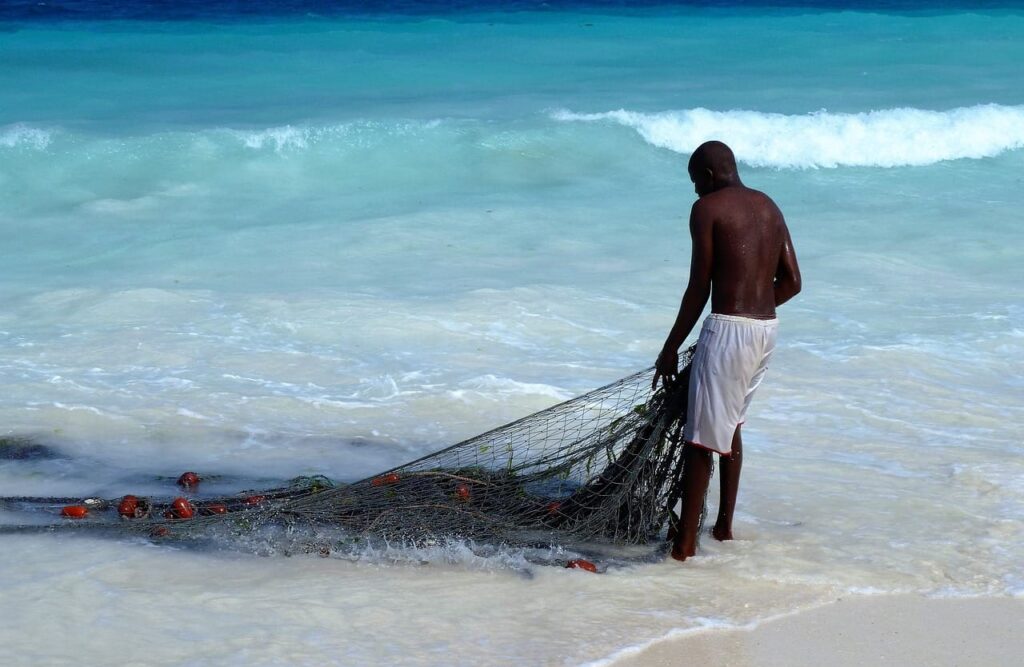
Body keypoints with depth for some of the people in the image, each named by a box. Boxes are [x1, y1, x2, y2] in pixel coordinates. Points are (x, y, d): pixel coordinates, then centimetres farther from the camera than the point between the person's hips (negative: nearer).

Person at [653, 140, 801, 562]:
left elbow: (699, 288, -8)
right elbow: (792, 282, 13)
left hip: (727, 329, -8)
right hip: (767, 328, 8)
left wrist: (671, 348, -1)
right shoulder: (769, 207, 14)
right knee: (730, 425, 23)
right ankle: (724, 526, 30)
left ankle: (685, 543, -2)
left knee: (700, 437, -3)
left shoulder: (707, 208, -6)